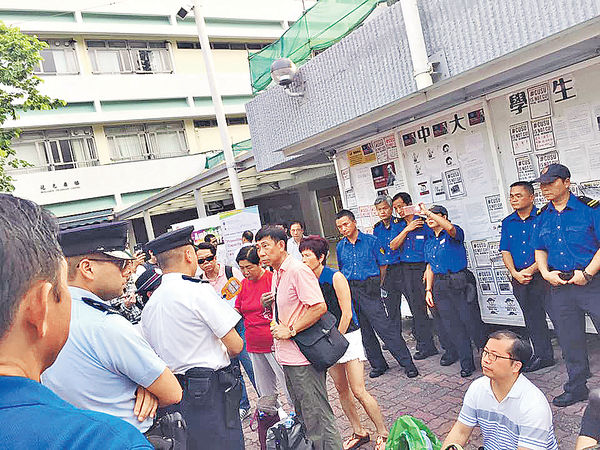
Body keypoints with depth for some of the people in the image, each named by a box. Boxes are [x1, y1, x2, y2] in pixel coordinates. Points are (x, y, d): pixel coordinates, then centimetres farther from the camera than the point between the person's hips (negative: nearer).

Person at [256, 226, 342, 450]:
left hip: (302, 356, -10)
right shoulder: (276, 274, 12)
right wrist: (270, 303, 6)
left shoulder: (298, 271, -17)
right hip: (286, 356, 10)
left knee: (318, 414, 1)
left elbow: (319, 307, -25)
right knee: (302, 413, 22)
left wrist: (290, 330, -21)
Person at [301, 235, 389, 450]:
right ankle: (358, 432, 27)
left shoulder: (335, 277, -14)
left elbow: (346, 314, -14)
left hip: (347, 335, -6)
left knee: (358, 391, -5)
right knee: (341, 389, 12)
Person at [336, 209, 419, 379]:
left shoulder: (371, 240, -3)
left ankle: (408, 364, 5)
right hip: (349, 291, 4)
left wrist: (377, 286, 4)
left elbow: (383, 264, 2)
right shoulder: (340, 247, 8)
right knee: (363, 330, 10)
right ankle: (378, 364, 24)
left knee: (386, 328, -6)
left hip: (370, 288, -4)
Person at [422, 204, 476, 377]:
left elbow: (450, 228, -28)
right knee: (451, 324, 4)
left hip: (457, 281, -6)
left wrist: (428, 212, -24)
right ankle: (467, 363, 12)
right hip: (439, 284, 6)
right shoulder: (429, 242, 17)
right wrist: (428, 290, 10)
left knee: (467, 320, -6)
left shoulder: (453, 234, -2)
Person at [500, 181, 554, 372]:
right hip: (518, 277, 4)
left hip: (540, 275, -4)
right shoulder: (507, 222, 10)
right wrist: (515, 273, -6)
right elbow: (505, 251, 8)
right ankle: (542, 356, 21)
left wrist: (529, 270, -15)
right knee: (531, 318, 10)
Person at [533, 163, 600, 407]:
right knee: (569, 341, 13)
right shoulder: (543, 216, 11)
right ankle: (576, 388, 28)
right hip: (559, 286, 5)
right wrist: (546, 273, 1)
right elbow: (540, 249, 17)